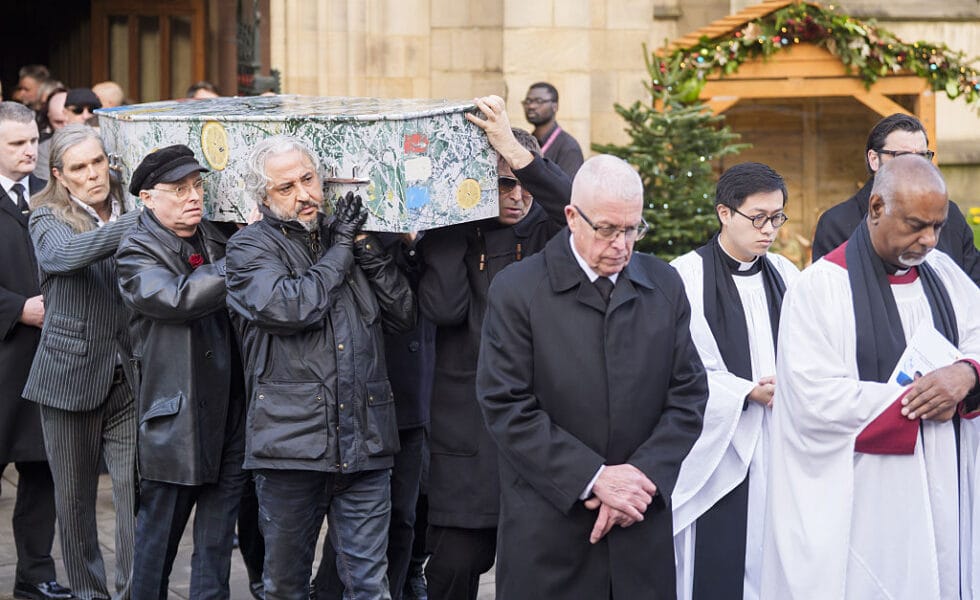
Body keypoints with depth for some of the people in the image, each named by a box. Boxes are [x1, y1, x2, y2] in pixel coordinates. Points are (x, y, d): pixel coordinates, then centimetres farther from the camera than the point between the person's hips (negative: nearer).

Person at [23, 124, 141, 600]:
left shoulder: (130, 217, 7)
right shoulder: (48, 219, -2)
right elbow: (66, 254, -25)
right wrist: (142, 220, -34)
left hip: (127, 377, 1)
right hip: (70, 374, -1)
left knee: (136, 490, -8)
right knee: (74, 496, 8)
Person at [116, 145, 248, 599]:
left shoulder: (216, 239, 12)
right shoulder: (136, 253, -6)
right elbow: (178, 297, -24)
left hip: (230, 411, 5)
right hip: (176, 419, -5)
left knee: (218, 536, 10)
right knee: (161, 527, 4)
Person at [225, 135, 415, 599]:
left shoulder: (348, 237, 16)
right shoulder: (251, 247, 1)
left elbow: (403, 316, 10)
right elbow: (289, 308, -18)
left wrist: (367, 247, 1)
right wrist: (339, 252, -6)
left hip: (364, 440, 3)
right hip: (291, 437, -3)